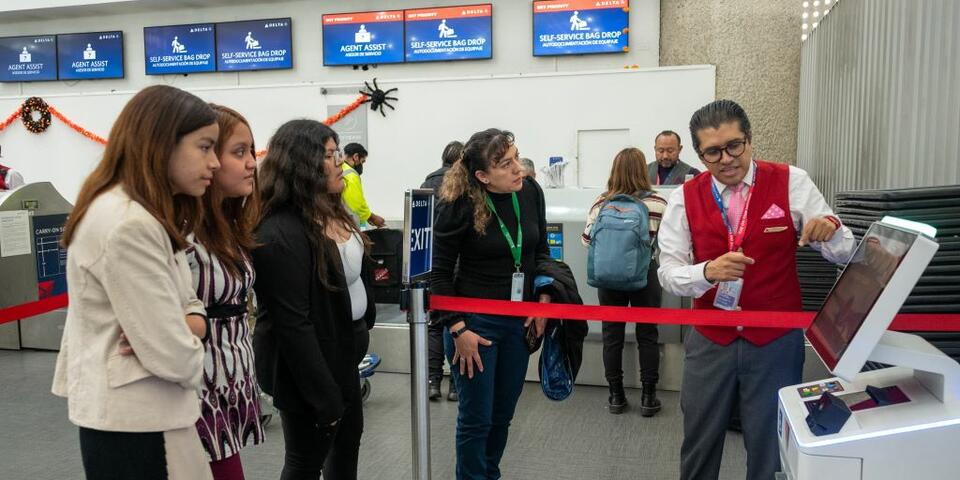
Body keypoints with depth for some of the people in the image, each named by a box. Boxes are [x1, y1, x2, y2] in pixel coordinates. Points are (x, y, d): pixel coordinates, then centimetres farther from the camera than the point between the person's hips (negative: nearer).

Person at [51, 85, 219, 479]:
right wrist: (191, 350, -4)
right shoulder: (129, 225, -24)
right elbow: (175, 358, -26)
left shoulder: (149, 216, 9)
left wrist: (190, 324, -12)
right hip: (135, 423, -10)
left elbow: (188, 304, 10)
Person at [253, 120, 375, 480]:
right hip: (308, 367, -9)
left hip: (342, 351, 9)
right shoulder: (280, 234, -27)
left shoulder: (332, 211, 3)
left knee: (348, 438, 25)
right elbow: (292, 325, -27)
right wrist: (325, 398, -23)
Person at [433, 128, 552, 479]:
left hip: (520, 321, 5)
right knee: (477, 418, 5)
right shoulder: (458, 206, -17)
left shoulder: (531, 192, -4)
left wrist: (544, 297, -1)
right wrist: (458, 329, -14)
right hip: (476, 321, -5)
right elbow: (441, 274, -9)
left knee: (503, 414, 17)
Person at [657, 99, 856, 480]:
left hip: (777, 342, -1)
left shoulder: (791, 183, -6)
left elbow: (844, 254, -6)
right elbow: (668, 273, -8)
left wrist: (830, 228, -28)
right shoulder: (685, 198, -4)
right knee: (698, 449, 15)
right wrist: (708, 271, -28)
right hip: (710, 342, 1)